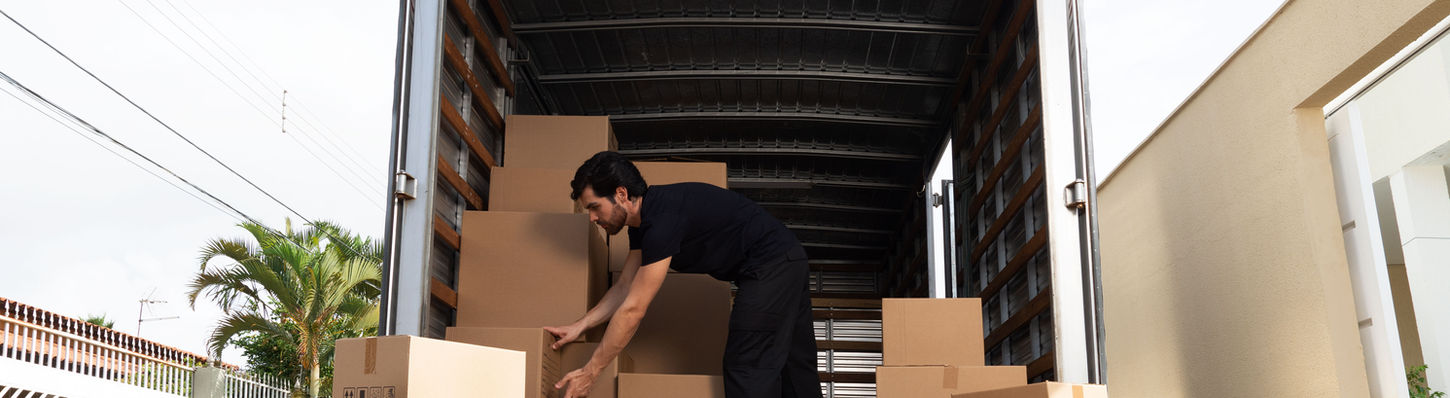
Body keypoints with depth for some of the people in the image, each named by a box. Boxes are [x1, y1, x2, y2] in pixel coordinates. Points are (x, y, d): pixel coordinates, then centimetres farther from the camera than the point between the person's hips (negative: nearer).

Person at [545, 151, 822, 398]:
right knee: (795, 363, 15)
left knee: (747, 370, -8)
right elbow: (625, 287, 15)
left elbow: (632, 310, -23)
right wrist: (580, 327, 6)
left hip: (770, 266, -10)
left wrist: (590, 373, -17)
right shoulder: (643, 218, 6)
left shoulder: (663, 220, -25)